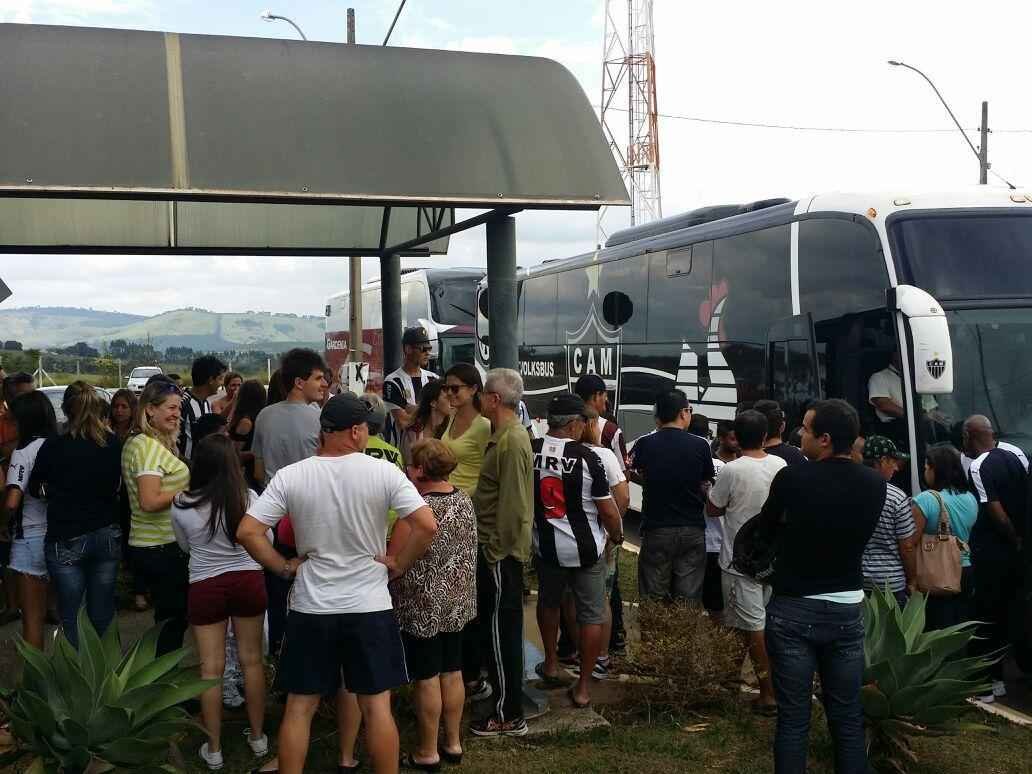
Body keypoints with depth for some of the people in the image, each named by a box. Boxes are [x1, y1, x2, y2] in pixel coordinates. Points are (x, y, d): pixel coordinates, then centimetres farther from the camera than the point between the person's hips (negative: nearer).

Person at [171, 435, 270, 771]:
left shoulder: (181, 504, -12)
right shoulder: (249, 498, -12)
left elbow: (185, 546, 7)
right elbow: (266, 540, 4)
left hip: (205, 587, -1)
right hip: (248, 580, 1)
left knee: (211, 668, 9)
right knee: (251, 660, 15)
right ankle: (257, 737, 28)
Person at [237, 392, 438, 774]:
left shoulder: (290, 476, -6)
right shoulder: (383, 472, -10)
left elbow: (247, 532, -9)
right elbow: (427, 526, -16)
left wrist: (283, 566, 3)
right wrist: (400, 565, -2)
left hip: (310, 609, 1)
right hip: (369, 607, -1)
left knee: (299, 707, 13)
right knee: (376, 706, 8)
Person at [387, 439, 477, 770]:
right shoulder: (464, 499, 2)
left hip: (424, 606, -7)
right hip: (457, 602, 7)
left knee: (427, 678, 4)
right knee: (452, 672, 16)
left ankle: (428, 752, 15)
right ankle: (453, 743, 27)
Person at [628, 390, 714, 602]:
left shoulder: (644, 444, -7)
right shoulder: (700, 445, -7)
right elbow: (707, 488, 0)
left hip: (656, 529, 0)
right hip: (693, 529, 0)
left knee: (653, 597, 8)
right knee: (688, 597, 8)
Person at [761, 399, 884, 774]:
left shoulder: (792, 478, -16)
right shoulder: (875, 484, -4)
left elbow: (768, 521, 2)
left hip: (794, 610, -3)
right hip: (848, 609, 3)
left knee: (793, 717, 5)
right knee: (848, 716, 13)